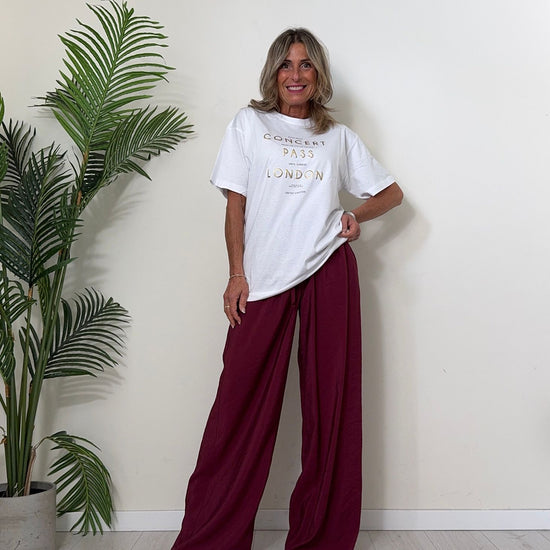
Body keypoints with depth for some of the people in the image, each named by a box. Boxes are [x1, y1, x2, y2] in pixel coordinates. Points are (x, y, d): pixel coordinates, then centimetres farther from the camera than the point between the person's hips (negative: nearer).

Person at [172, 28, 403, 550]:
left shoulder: (338, 136, 17)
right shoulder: (248, 124, 14)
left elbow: (391, 192, 23)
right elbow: (235, 205, 7)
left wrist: (357, 214, 3)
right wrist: (236, 274, -3)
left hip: (328, 269, 2)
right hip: (262, 277, -1)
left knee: (330, 400, 2)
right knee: (242, 405, -3)